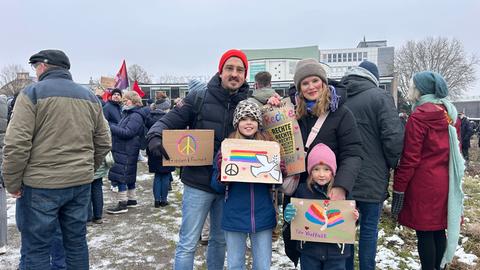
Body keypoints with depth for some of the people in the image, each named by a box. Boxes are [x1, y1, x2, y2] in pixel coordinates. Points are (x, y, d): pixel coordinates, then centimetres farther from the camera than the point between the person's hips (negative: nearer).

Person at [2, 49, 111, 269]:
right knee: (76, 241, 15)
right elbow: (103, 142, 11)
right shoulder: (89, 97, 9)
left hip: (41, 184, -5)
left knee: (36, 248, 7)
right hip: (81, 183, 5)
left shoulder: (32, 93, -7)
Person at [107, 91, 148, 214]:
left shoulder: (136, 116, -14)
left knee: (120, 176, -7)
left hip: (127, 152, -10)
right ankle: (132, 200, 27)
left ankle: (122, 204, 0)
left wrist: (110, 127, -21)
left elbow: (127, 132, -22)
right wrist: (112, 127, 1)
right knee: (129, 175, 16)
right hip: (124, 150, 10)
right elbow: (121, 129, 18)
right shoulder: (129, 114, 17)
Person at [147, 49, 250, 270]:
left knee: (220, 240, 20)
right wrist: (155, 136, -27)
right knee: (188, 244, 5)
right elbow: (168, 122, -7)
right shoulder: (199, 98, -6)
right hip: (198, 183, -3)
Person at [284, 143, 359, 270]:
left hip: (336, 251, 0)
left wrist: (355, 218, -18)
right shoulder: (302, 189, -6)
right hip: (309, 250, 0)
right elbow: (296, 221, 3)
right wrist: (289, 216, -18)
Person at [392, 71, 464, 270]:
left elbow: (410, 158, -16)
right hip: (445, 182, 8)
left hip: (423, 184, -8)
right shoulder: (449, 114, 9)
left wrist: (399, 188, -11)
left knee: (424, 232, 2)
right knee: (438, 230, 16)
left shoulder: (419, 116, -14)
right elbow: (455, 150, 15)